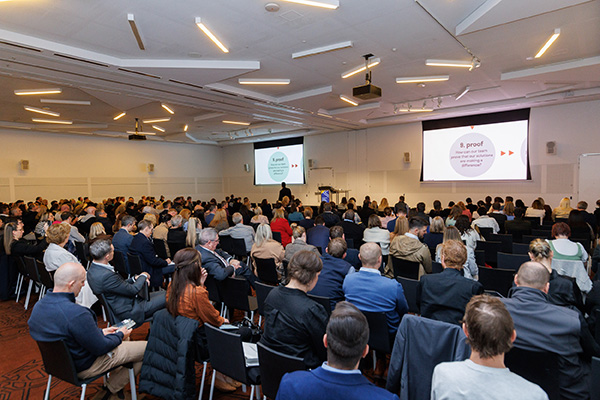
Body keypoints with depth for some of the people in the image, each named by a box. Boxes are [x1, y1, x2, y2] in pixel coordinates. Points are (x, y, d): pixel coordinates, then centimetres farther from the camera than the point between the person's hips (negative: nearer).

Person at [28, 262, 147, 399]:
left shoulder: (39, 305, -6)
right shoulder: (76, 313, -35)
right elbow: (100, 348, -23)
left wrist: (101, 332, 8)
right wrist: (120, 335, -4)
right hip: (84, 367, -9)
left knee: (124, 338, 25)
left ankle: (112, 387, 24)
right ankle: (112, 388, 12)